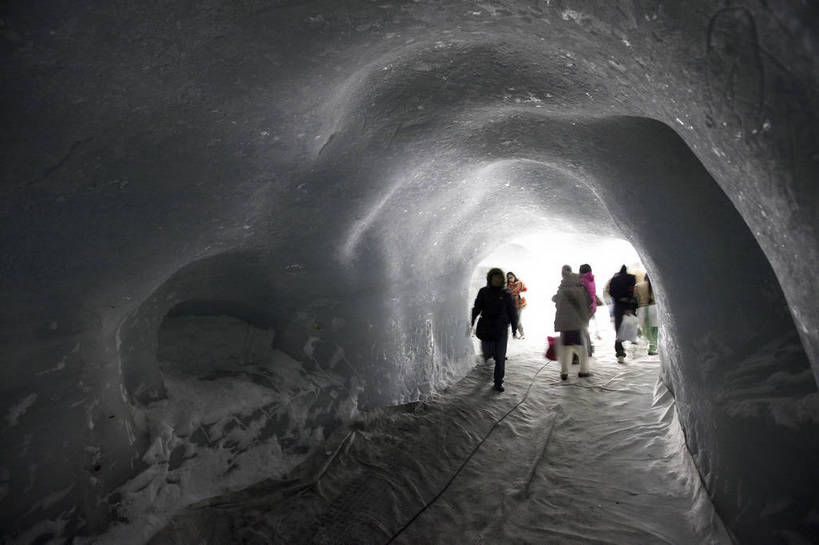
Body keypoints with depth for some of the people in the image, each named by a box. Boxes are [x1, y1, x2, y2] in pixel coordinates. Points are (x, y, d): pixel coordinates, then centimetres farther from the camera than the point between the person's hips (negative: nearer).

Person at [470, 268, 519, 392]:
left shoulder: (506, 294, 1)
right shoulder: (483, 292, 3)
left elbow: (512, 312, 6)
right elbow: (477, 308, 4)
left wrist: (514, 329, 5)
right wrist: (472, 322, -8)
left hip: (501, 329, -1)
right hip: (486, 328, 1)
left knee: (500, 357, -1)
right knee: (487, 353, 4)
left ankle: (498, 382, 11)